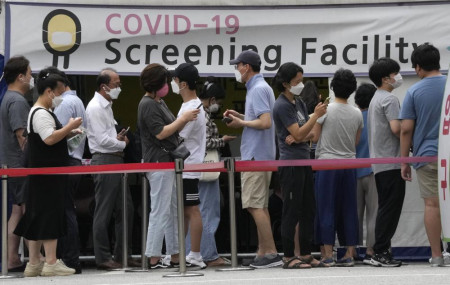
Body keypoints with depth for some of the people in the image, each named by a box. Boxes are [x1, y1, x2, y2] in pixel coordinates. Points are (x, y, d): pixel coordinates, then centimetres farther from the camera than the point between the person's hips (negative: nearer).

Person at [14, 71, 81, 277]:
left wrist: (68, 133, 14)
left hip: (44, 175, 11)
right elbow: (49, 138, -25)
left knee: (36, 217, 9)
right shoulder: (41, 114, -14)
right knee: (50, 214, -10)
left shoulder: (43, 112, 20)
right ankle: (51, 263, -11)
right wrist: (70, 127, -18)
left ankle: (34, 263, 11)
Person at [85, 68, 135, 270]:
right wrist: (122, 143, -3)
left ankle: (122, 255, 16)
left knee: (125, 208, 10)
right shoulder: (95, 107, -12)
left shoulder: (107, 106, 19)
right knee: (103, 212, -5)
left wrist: (118, 138, 7)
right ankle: (103, 258, -1)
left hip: (115, 161, 10)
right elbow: (102, 140, -18)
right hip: (104, 161, -10)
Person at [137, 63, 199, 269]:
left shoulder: (159, 103, 18)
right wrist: (183, 119, -14)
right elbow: (160, 133, -18)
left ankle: (175, 255, 16)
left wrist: (186, 119, 4)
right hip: (158, 162, -10)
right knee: (160, 211, -9)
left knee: (173, 211, 12)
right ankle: (154, 258, -7)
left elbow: (172, 129, 21)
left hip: (168, 162, 10)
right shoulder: (148, 105, -13)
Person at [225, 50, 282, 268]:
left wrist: (241, 123, -11)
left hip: (255, 156, -11)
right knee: (260, 206, 12)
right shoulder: (261, 87, 17)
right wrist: (240, 116, 14)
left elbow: (266, 122, -23)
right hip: (259, 155, 11)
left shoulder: (258, 89, -14)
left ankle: (271, 253, -13)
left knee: (254, 205, -11)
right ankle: (263, 253, 15)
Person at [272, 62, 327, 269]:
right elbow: (298, 133, -16)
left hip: (304, 161, 9)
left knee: (308, 210, 10)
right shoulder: (282, 106, -11)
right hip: (290, 164, -9)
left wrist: (298, 137, -9)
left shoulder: (299, 103, 14)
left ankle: (306, 255, 15)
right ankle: (288, 257, -1)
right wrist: (316, 115, -15)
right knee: (292, 212, -5)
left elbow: (310, 134, 12)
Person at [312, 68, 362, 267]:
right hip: (349, 165, 3)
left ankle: (328, 254, -4)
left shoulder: (325, 109, -8)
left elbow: (314, 137, -4)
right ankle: (349, 254, 7)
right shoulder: (357, 114, 4)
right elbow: (356, 142, 12)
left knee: (326, 208, 0)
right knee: (348, 209, 8)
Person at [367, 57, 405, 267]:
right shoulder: (389, 99, -11)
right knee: (390, 208, -8)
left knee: (385, 208, 12)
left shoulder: (375, 99, 21)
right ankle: (381, 253, -10)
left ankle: (380, 253, 11)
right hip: (391, 161, -10)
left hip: (379, 163, 10)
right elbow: (396, 127, -22)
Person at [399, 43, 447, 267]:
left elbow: (406, 129, -3)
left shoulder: (414, 92, -2)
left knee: (432, 204, 1)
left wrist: (404, 161, 4)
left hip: (426, 155, -1)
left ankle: (436, 255, 1)